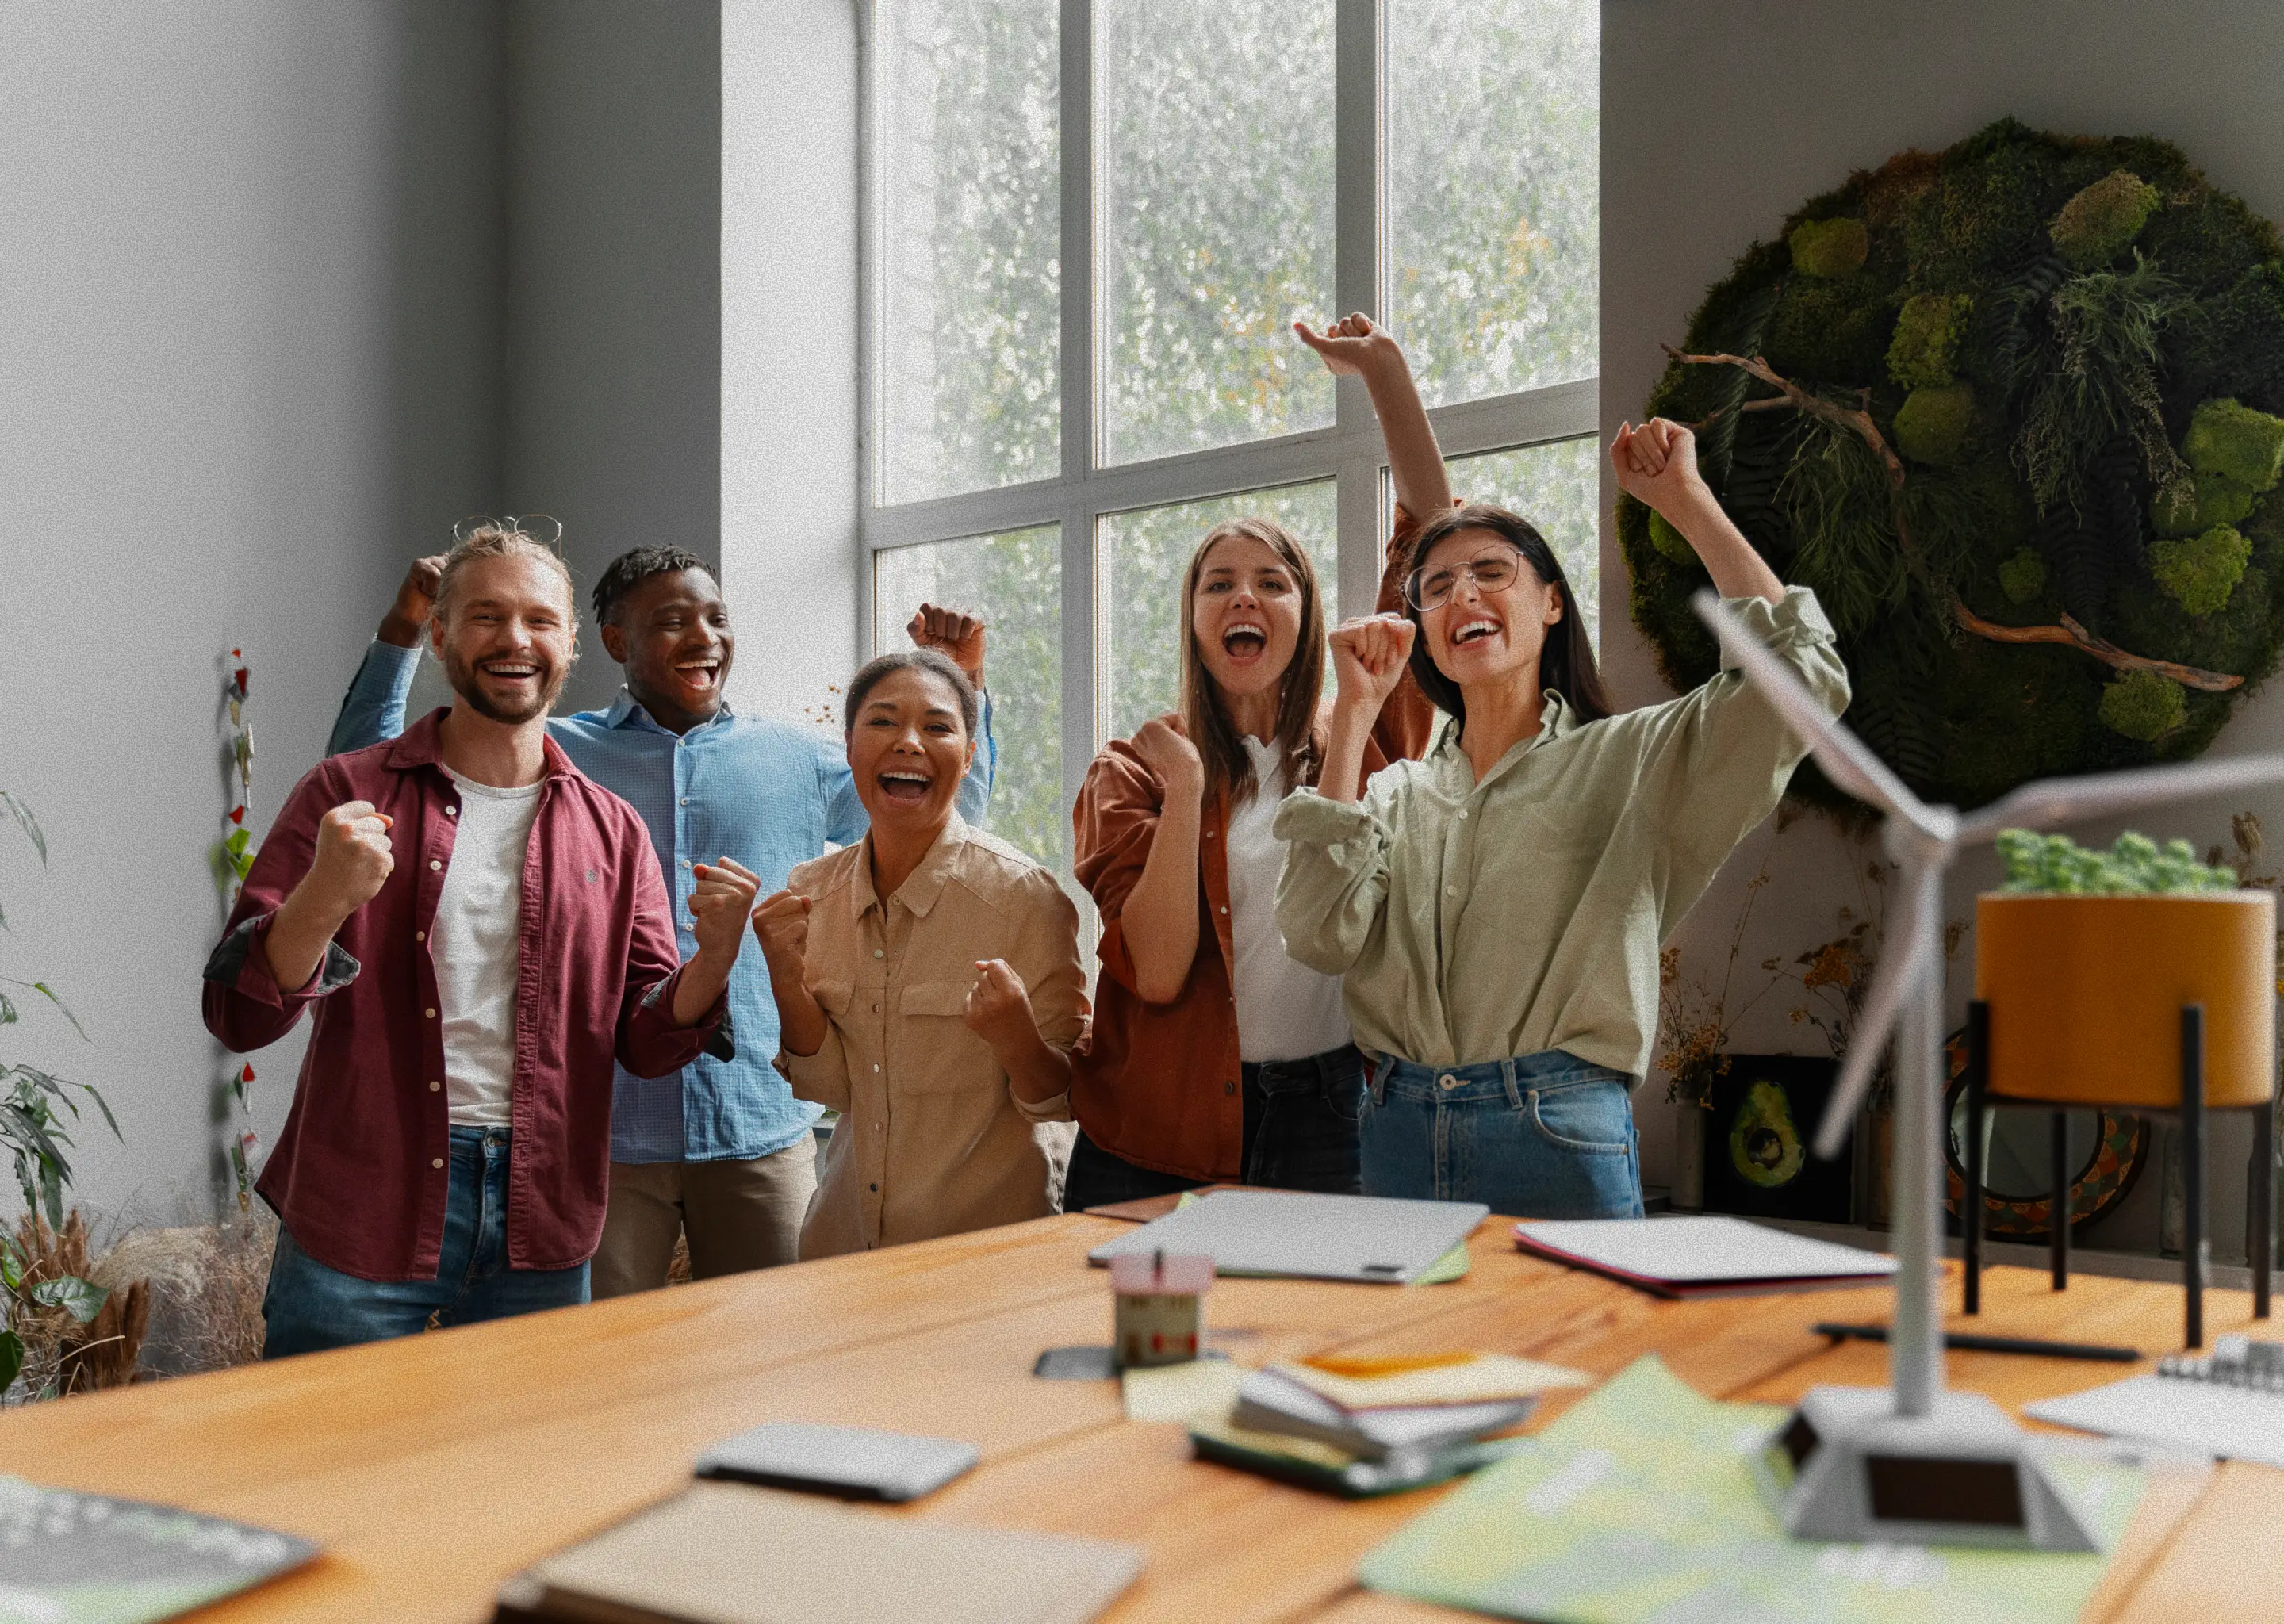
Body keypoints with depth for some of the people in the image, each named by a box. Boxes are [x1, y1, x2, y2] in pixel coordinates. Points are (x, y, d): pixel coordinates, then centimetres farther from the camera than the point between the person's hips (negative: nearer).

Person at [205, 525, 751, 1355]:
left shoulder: (612, 830, 8)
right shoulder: (348, 794, 0)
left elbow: (647, 1042, 6)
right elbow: (238, 1016, -5)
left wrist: (713, 958, -15)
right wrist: (325, 898, -24)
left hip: (539, 1232, 3)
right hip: (361, 1216, -2)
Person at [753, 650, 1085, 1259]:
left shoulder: (1024, 895, -16)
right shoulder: (812, 890, -2)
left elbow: (1060, 1100, -12)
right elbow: (829, 1086, 0)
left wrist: (1016, 1037, -32)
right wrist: (785, 977, -15)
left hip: (982, 1240, -4)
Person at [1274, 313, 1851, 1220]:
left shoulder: (1631, 762, 4)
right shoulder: (1400, 794, 13)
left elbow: (1802, 674, -11)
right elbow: (1321, 935, -5)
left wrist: (1685, 500, -4)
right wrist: (1355, 712, -4)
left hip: (1560, 1143, -3)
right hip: (1398, 1138, 3)